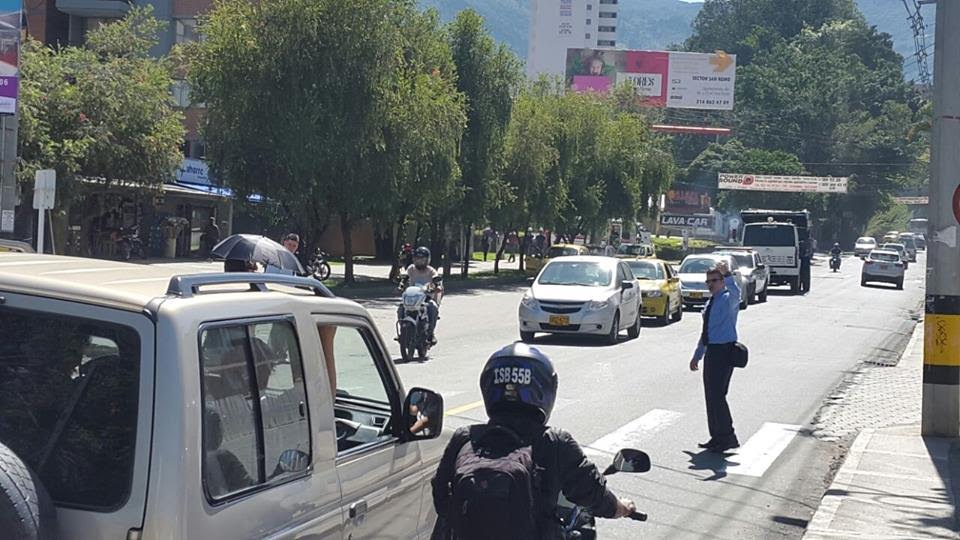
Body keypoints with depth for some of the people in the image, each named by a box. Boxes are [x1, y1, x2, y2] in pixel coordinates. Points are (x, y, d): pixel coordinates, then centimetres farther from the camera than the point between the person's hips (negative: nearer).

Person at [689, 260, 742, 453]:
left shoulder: (728, 300, -8)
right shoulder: (710, 303, 18)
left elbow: (735, 291, -34)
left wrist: (727, 274, -50)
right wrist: (697, 356, 25)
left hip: (724, 350, -9)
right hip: (711, 350, 9)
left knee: (717, 395, -11)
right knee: (710, 395, 11)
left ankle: (728, 437, -3)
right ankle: (717, 437, 19)